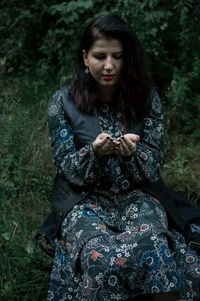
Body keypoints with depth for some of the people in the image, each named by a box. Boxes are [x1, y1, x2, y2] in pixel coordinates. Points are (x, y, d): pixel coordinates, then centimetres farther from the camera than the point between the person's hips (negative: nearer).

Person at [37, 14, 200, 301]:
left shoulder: (146, 96, -1)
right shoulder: (64, 102, -4)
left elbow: (154, 168, -2)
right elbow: (69, 169, -3)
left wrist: (132, 154, -25)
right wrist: (94, 153, -25)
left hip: (138, 194, 1)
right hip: (85, 198, 0)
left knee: (150, 242, -32)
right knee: (101, 254, -32)